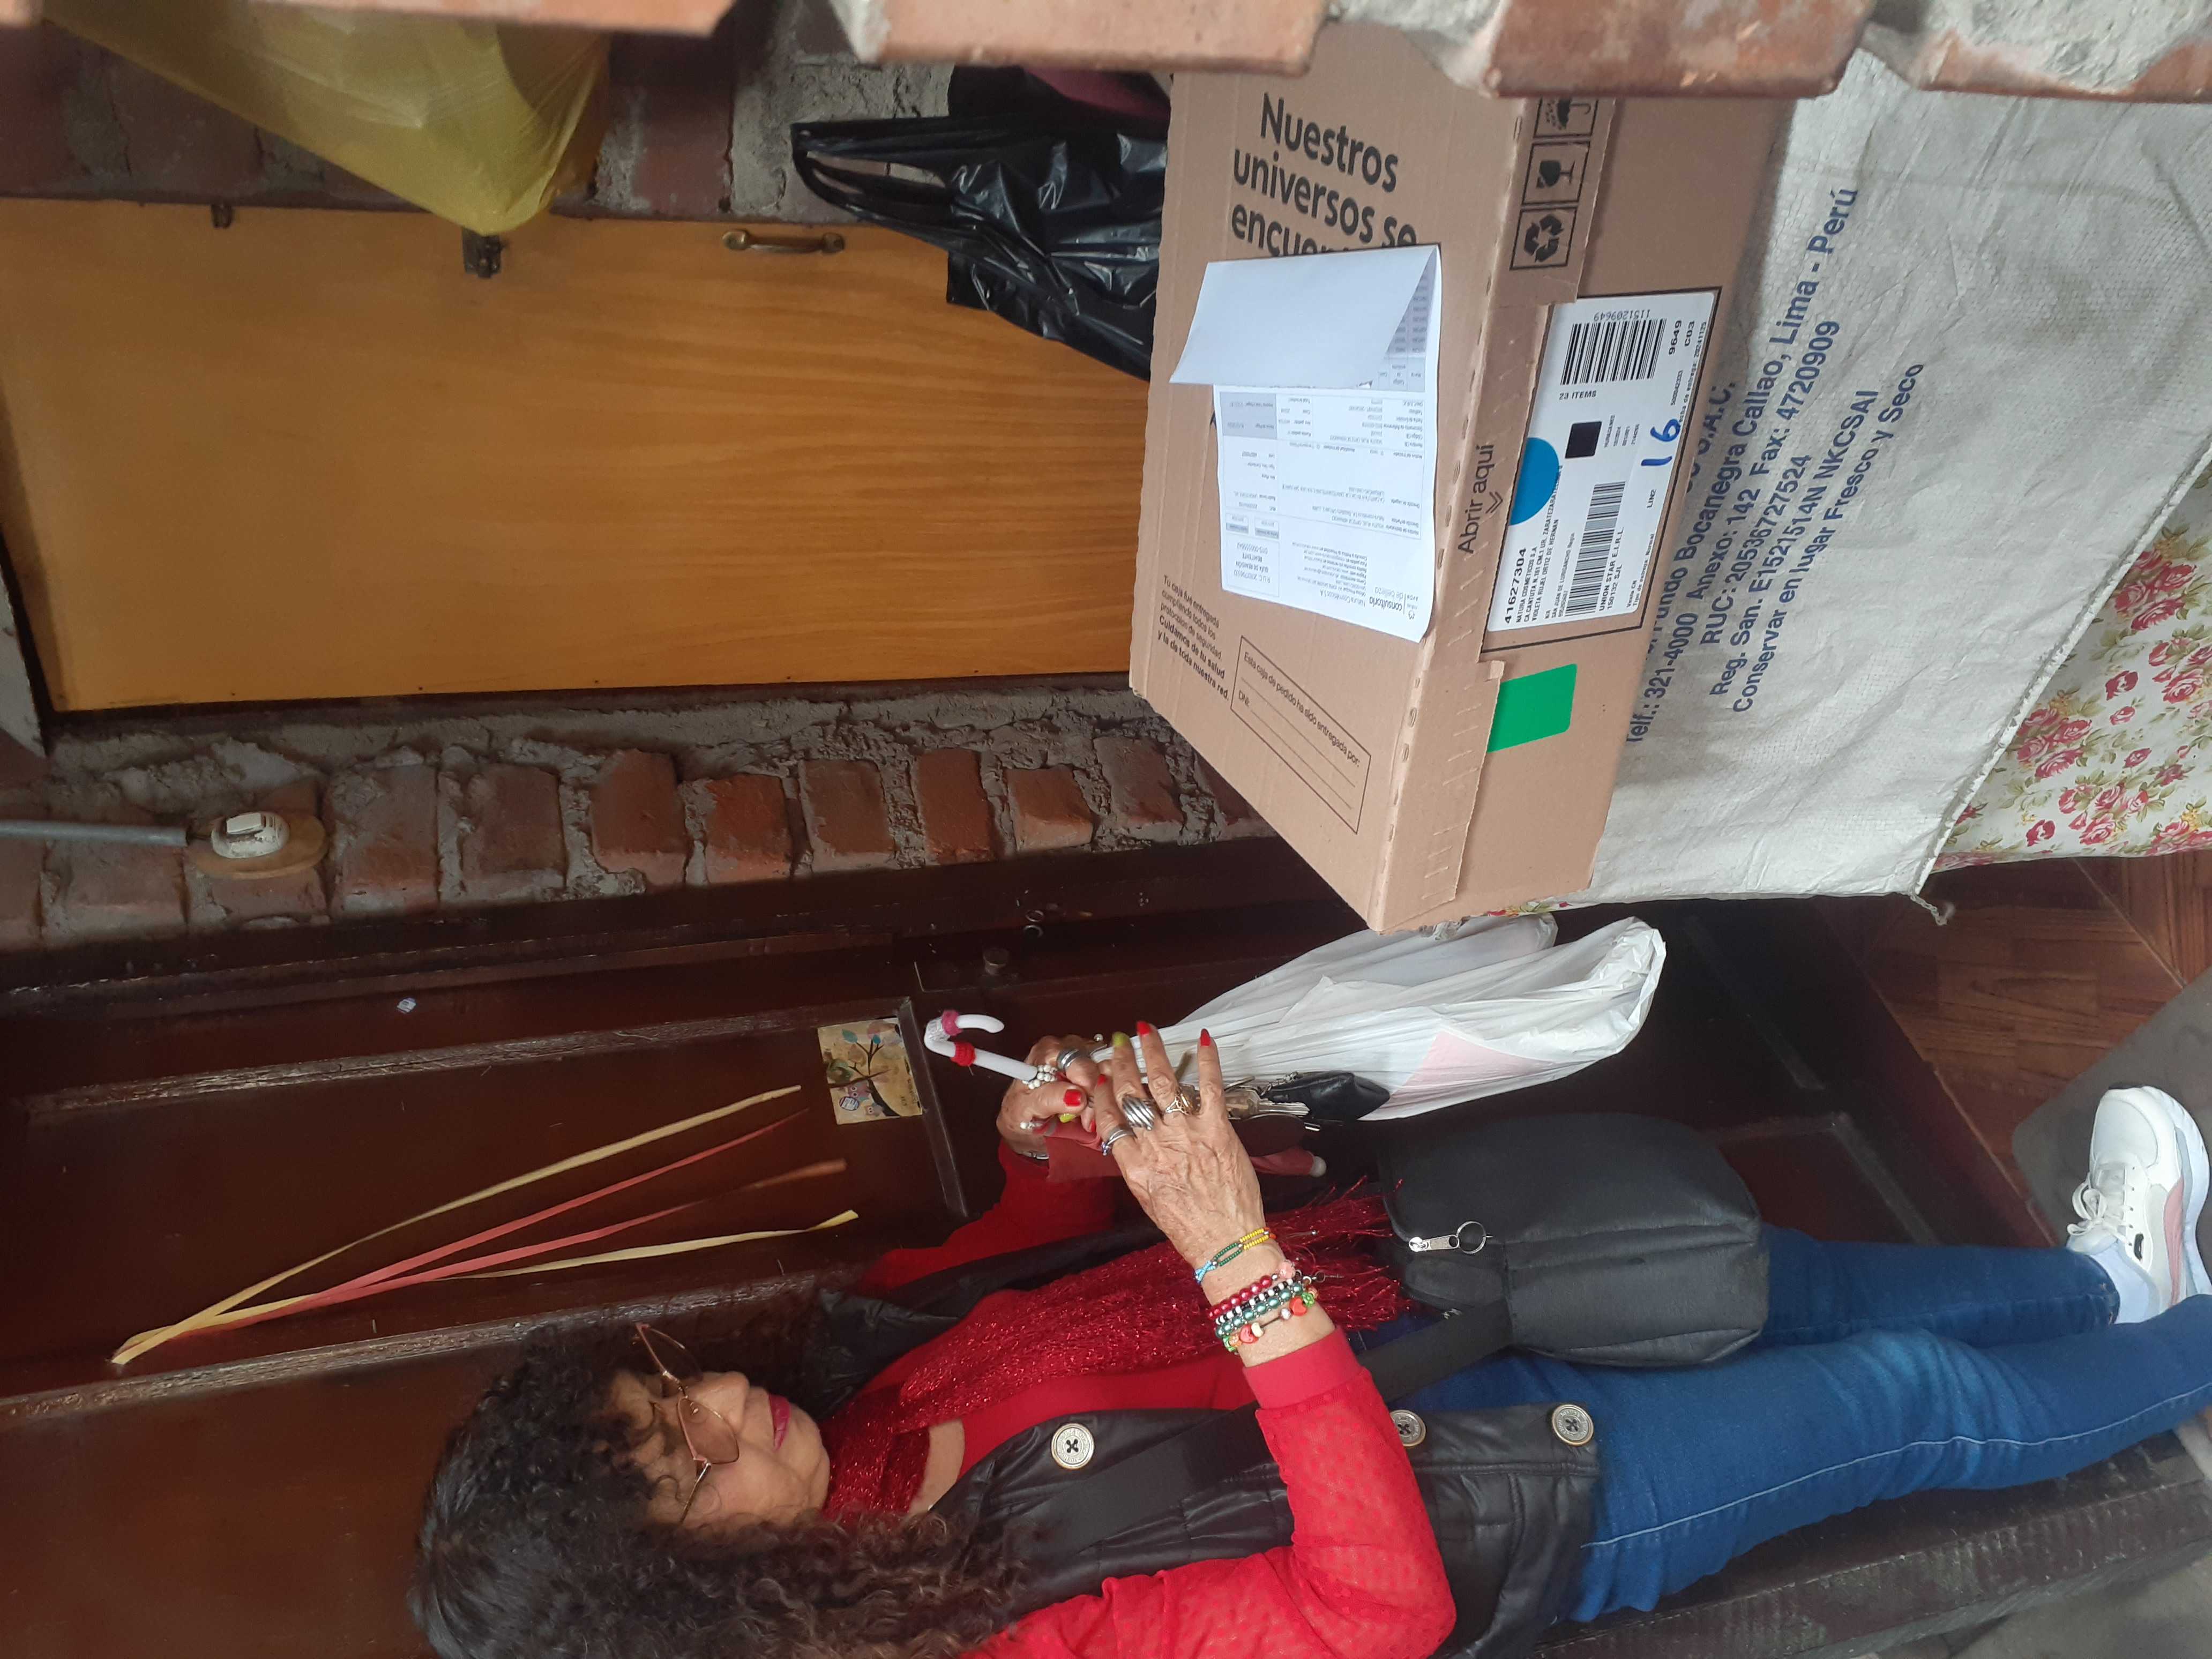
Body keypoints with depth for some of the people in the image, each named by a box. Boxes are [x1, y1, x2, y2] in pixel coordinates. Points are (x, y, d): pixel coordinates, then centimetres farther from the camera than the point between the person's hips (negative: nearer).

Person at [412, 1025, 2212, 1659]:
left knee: (1773, 1275, 17)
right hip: (1510, 1496, -6)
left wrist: (1049, 1150, -17)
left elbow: (1060, 1255, 6)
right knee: (1918, 1398, 5)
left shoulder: (863, 1424, -11)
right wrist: (1242, 1254, -48)